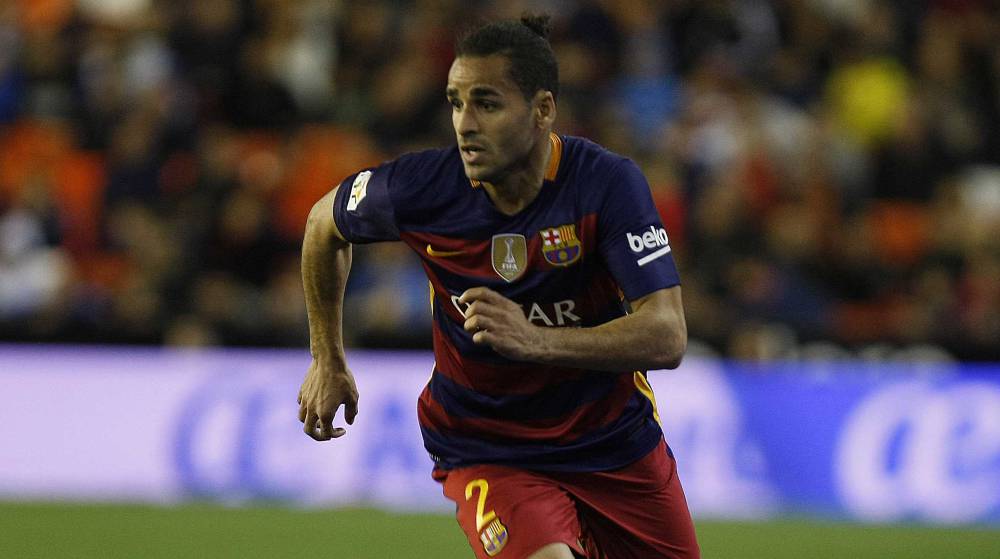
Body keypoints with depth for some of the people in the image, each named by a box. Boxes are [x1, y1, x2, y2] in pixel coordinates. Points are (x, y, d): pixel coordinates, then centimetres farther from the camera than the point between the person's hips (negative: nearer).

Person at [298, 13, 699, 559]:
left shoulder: (608, 182, -20)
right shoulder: (421, 187, -16)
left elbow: (666, 337, -28)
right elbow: (325, 223, 8)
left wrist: (535, 340, -41)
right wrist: (327, 360, 12)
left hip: (616, 441, 2)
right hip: (483, 449, -2)